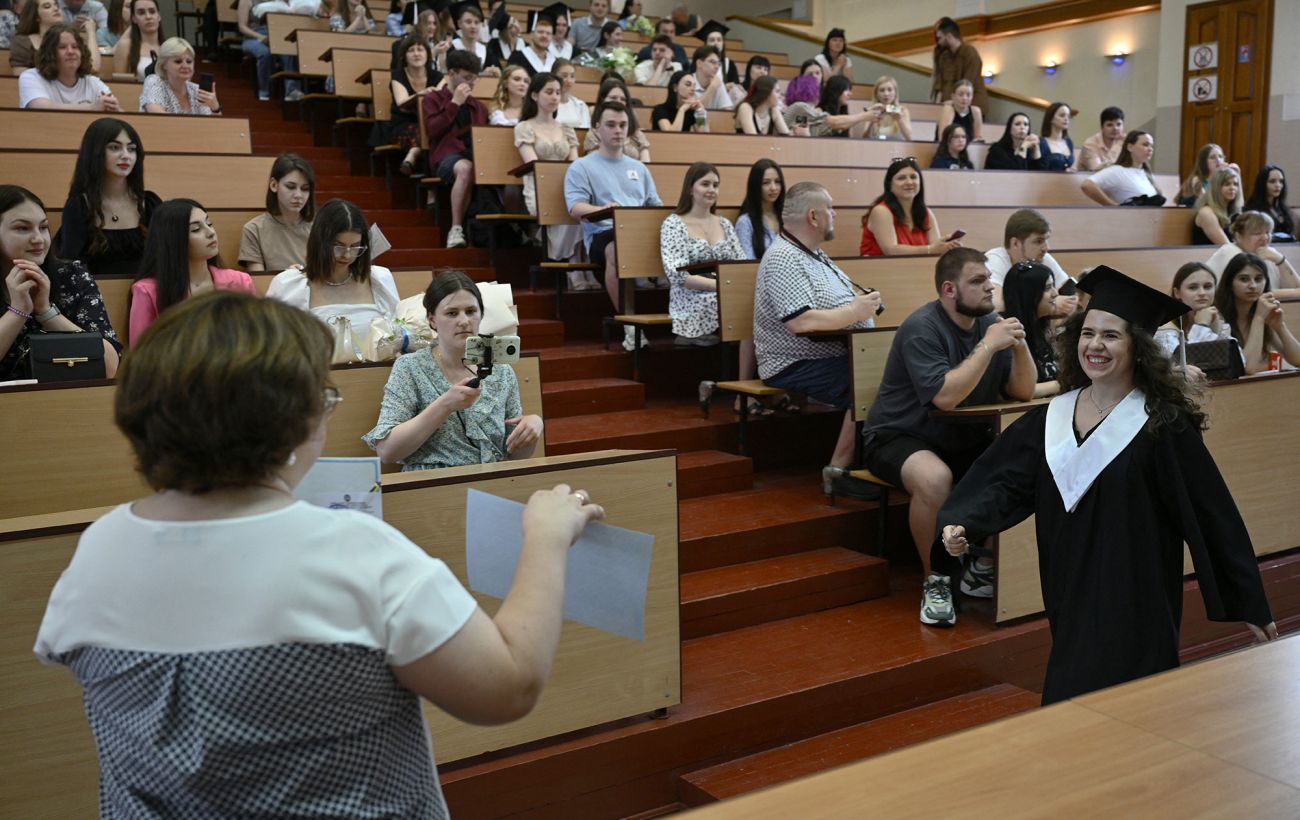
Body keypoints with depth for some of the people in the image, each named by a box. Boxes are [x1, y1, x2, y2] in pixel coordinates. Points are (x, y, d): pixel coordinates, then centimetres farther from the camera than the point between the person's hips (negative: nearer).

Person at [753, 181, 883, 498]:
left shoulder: (814, 255, 18)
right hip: (797, 366, -9)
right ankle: (839, 471, -18)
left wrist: (864, 299, 6)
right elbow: (801, 323, -25)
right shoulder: (783, 259, -13)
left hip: (839, 355, 10)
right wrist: (855, 311, -15)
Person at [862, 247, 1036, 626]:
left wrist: (1020, 347, -16)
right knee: (935, 478, -37)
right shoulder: (922, 328, -17)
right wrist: (988, 346, -26)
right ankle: (934, 581, -14)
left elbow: (1024, 392, 1)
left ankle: (982, 568, 4)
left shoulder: (990, 322, 3)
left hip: (964, 440, 7)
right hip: (900, 439, -7)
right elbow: (944, 396, -29)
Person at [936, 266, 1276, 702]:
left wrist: (1249, 604, -3)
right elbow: (1007, 482, -2)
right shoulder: (1053, 416, 4)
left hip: (1135, 604, -5)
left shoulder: (1164, 424, -9)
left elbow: (1210, 514, -7)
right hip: (1072, 596, 5)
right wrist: (963, 525, -21)